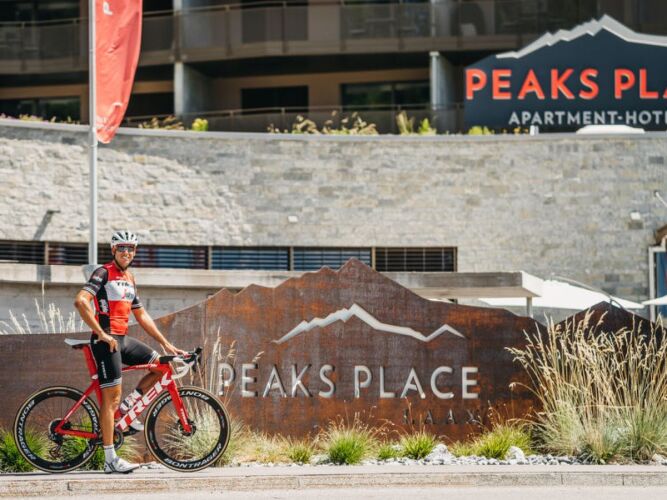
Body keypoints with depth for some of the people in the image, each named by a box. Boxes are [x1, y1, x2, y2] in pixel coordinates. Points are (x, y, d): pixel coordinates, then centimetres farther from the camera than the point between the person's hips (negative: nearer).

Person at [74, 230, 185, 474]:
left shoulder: (129, 279, 17)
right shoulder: (103, 273, -8)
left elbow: (142, 316, 22)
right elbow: (80, 301, -22)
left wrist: (165, 343, 18)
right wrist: (101, 333, -22)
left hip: (123, 339, 8)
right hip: (107, 340, -8)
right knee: (111, 397, -10)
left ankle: (126, 407, 9)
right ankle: (110, 459, -8)